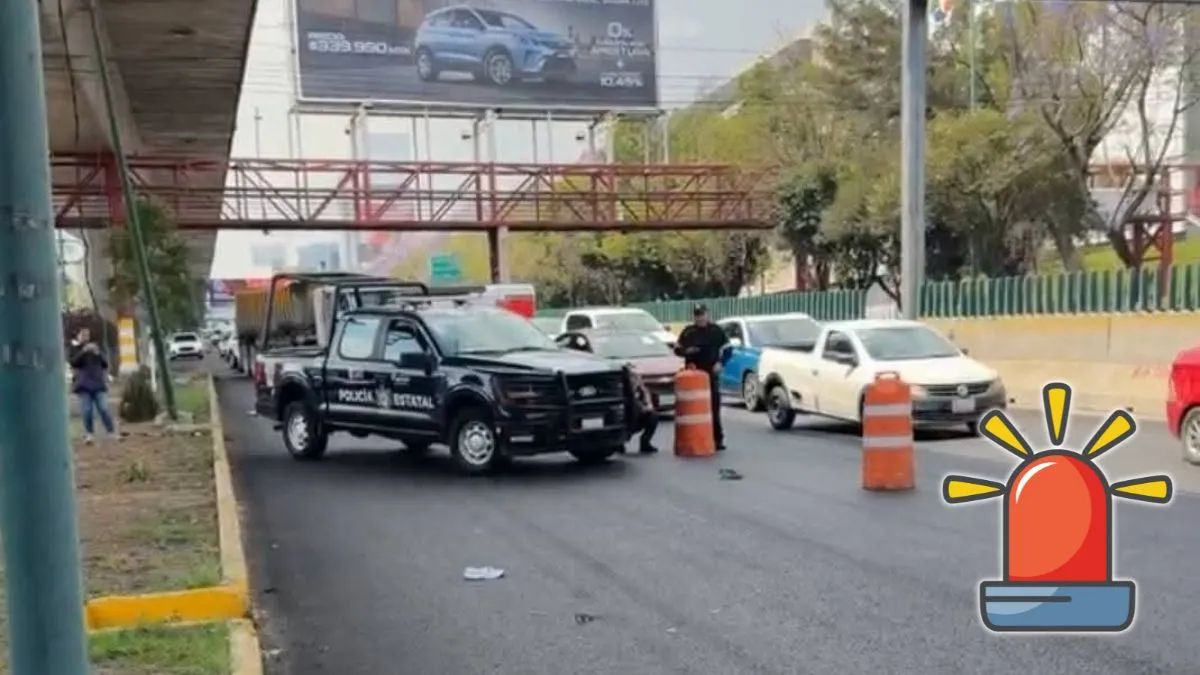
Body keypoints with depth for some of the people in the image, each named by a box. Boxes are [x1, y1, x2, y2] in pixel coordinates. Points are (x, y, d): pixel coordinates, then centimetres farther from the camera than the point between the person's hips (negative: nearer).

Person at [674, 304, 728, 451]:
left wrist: (720, 363, -4)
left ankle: (718, 439, 2)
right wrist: (686, 351, -9)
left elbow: (727, 348, 9)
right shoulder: (688, 331, 8)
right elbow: (677, 349, 12)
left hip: (711, 373, -1)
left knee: (714, 406, -2)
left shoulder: (716, 330, 6)